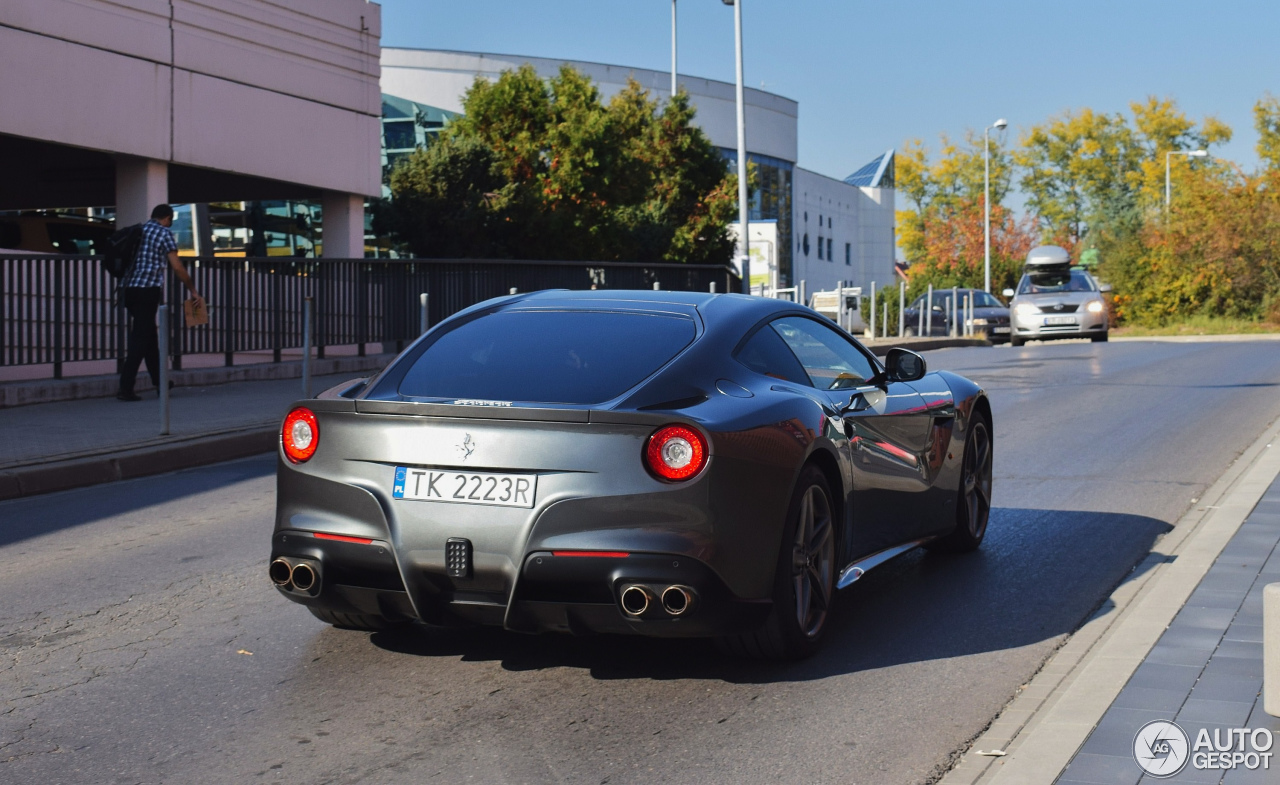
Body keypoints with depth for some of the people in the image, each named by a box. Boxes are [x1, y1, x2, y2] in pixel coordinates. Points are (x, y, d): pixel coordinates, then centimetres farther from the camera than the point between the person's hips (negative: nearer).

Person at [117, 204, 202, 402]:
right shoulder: (164, 233, 0)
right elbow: (177, 267, -3)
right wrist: (193, 290, 7)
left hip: (128, 288, 7)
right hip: (147, 289, -7)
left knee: (148, 333, 18)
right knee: (141, 338, -6)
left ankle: (159, 380, 27)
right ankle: (125, 388, -12)